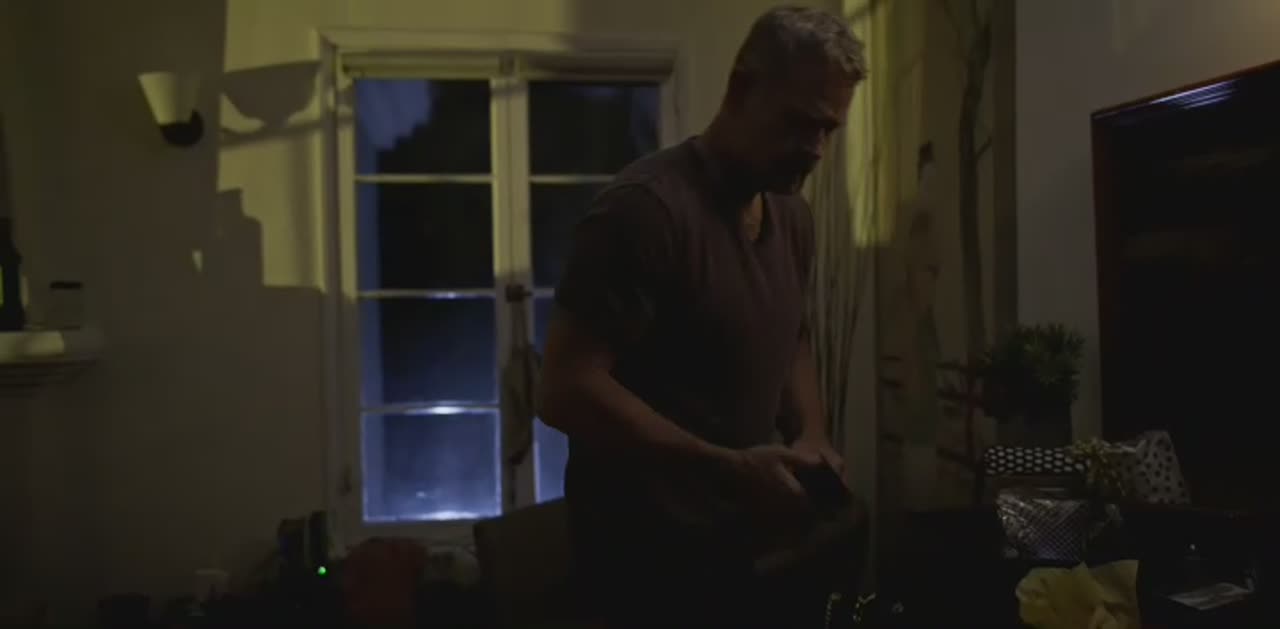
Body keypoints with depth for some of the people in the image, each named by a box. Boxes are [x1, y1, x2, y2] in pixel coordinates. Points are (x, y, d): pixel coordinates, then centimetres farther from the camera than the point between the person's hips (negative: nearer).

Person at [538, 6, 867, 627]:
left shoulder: (793, 215, 6)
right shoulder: (645, 206, -20)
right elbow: (566, 390, -23)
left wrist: (809, 435, 0)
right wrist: (728, 468, -28)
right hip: (652, 554, -7)